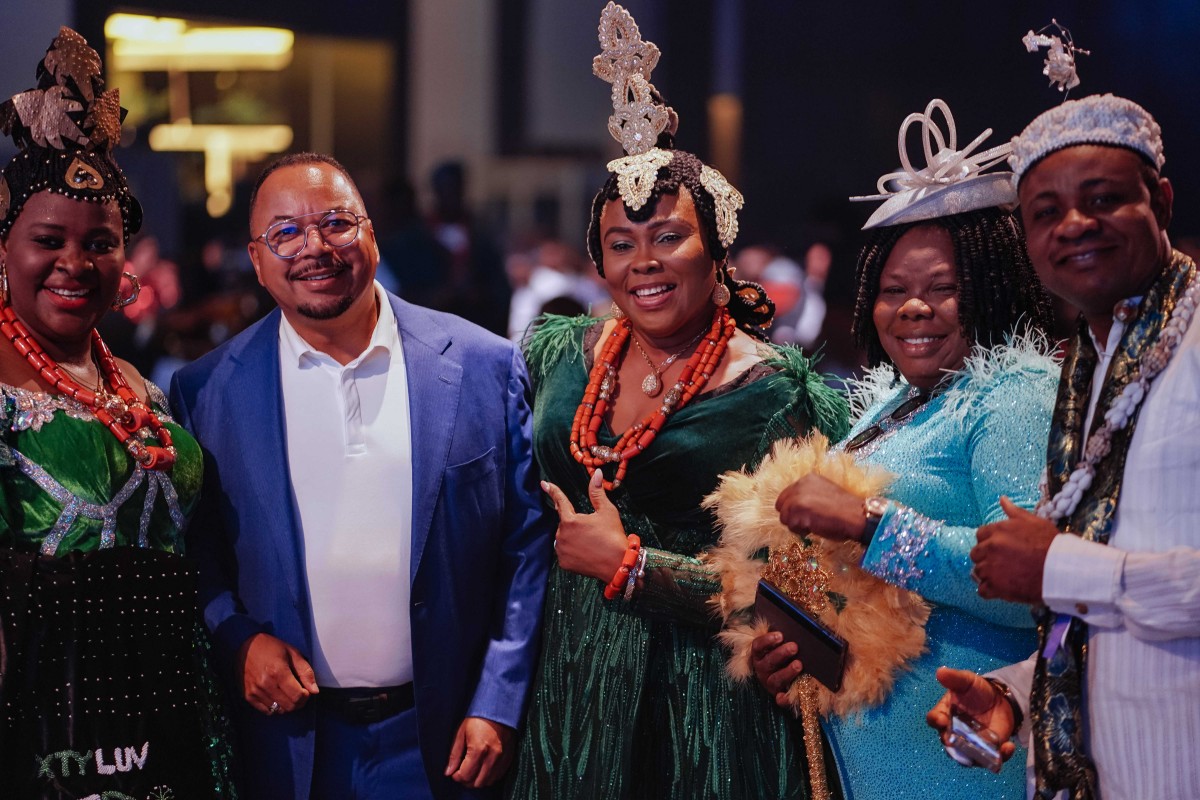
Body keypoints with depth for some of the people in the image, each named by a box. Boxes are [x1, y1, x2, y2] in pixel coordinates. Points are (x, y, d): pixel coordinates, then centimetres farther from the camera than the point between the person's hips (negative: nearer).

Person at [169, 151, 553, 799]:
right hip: (287, 743, 0)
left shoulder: (484, 367, -2)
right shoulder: (207, 392, -1)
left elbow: (527, 546, 0)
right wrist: (237, 640, -10)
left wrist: (498, 707, -5)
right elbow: (189, 554, 7)